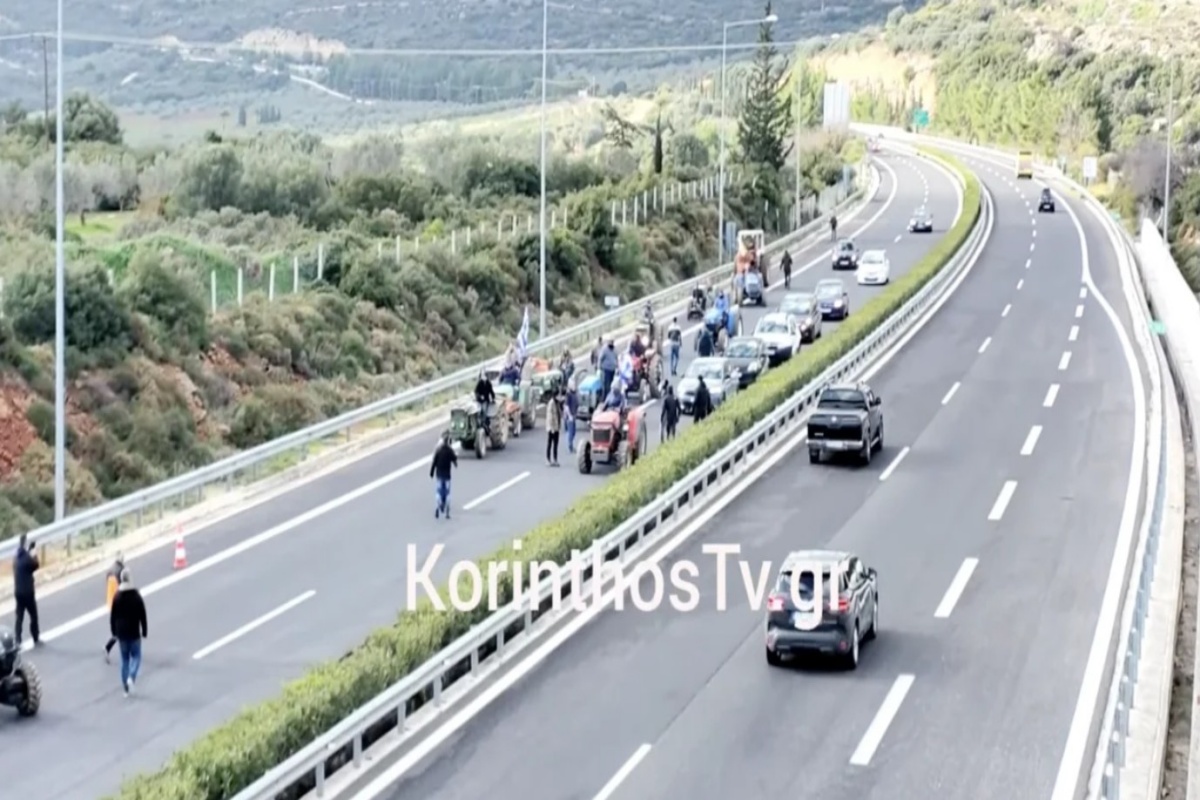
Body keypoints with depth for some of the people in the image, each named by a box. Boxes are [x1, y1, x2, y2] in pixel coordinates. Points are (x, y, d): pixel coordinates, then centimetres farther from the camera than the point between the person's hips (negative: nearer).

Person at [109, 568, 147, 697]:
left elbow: (112, 616, 2)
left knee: (124, 659, 11)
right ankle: (131, 678, -17)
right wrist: (145, 632, 0)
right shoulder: (137, 596, -11)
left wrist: (114, 632, 12)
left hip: (121, 633, 3)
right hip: (134, 633, -3)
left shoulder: (117, 597, -2)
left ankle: (126, 689, 12)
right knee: (136, 656, 10)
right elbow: (143, 616, -9)